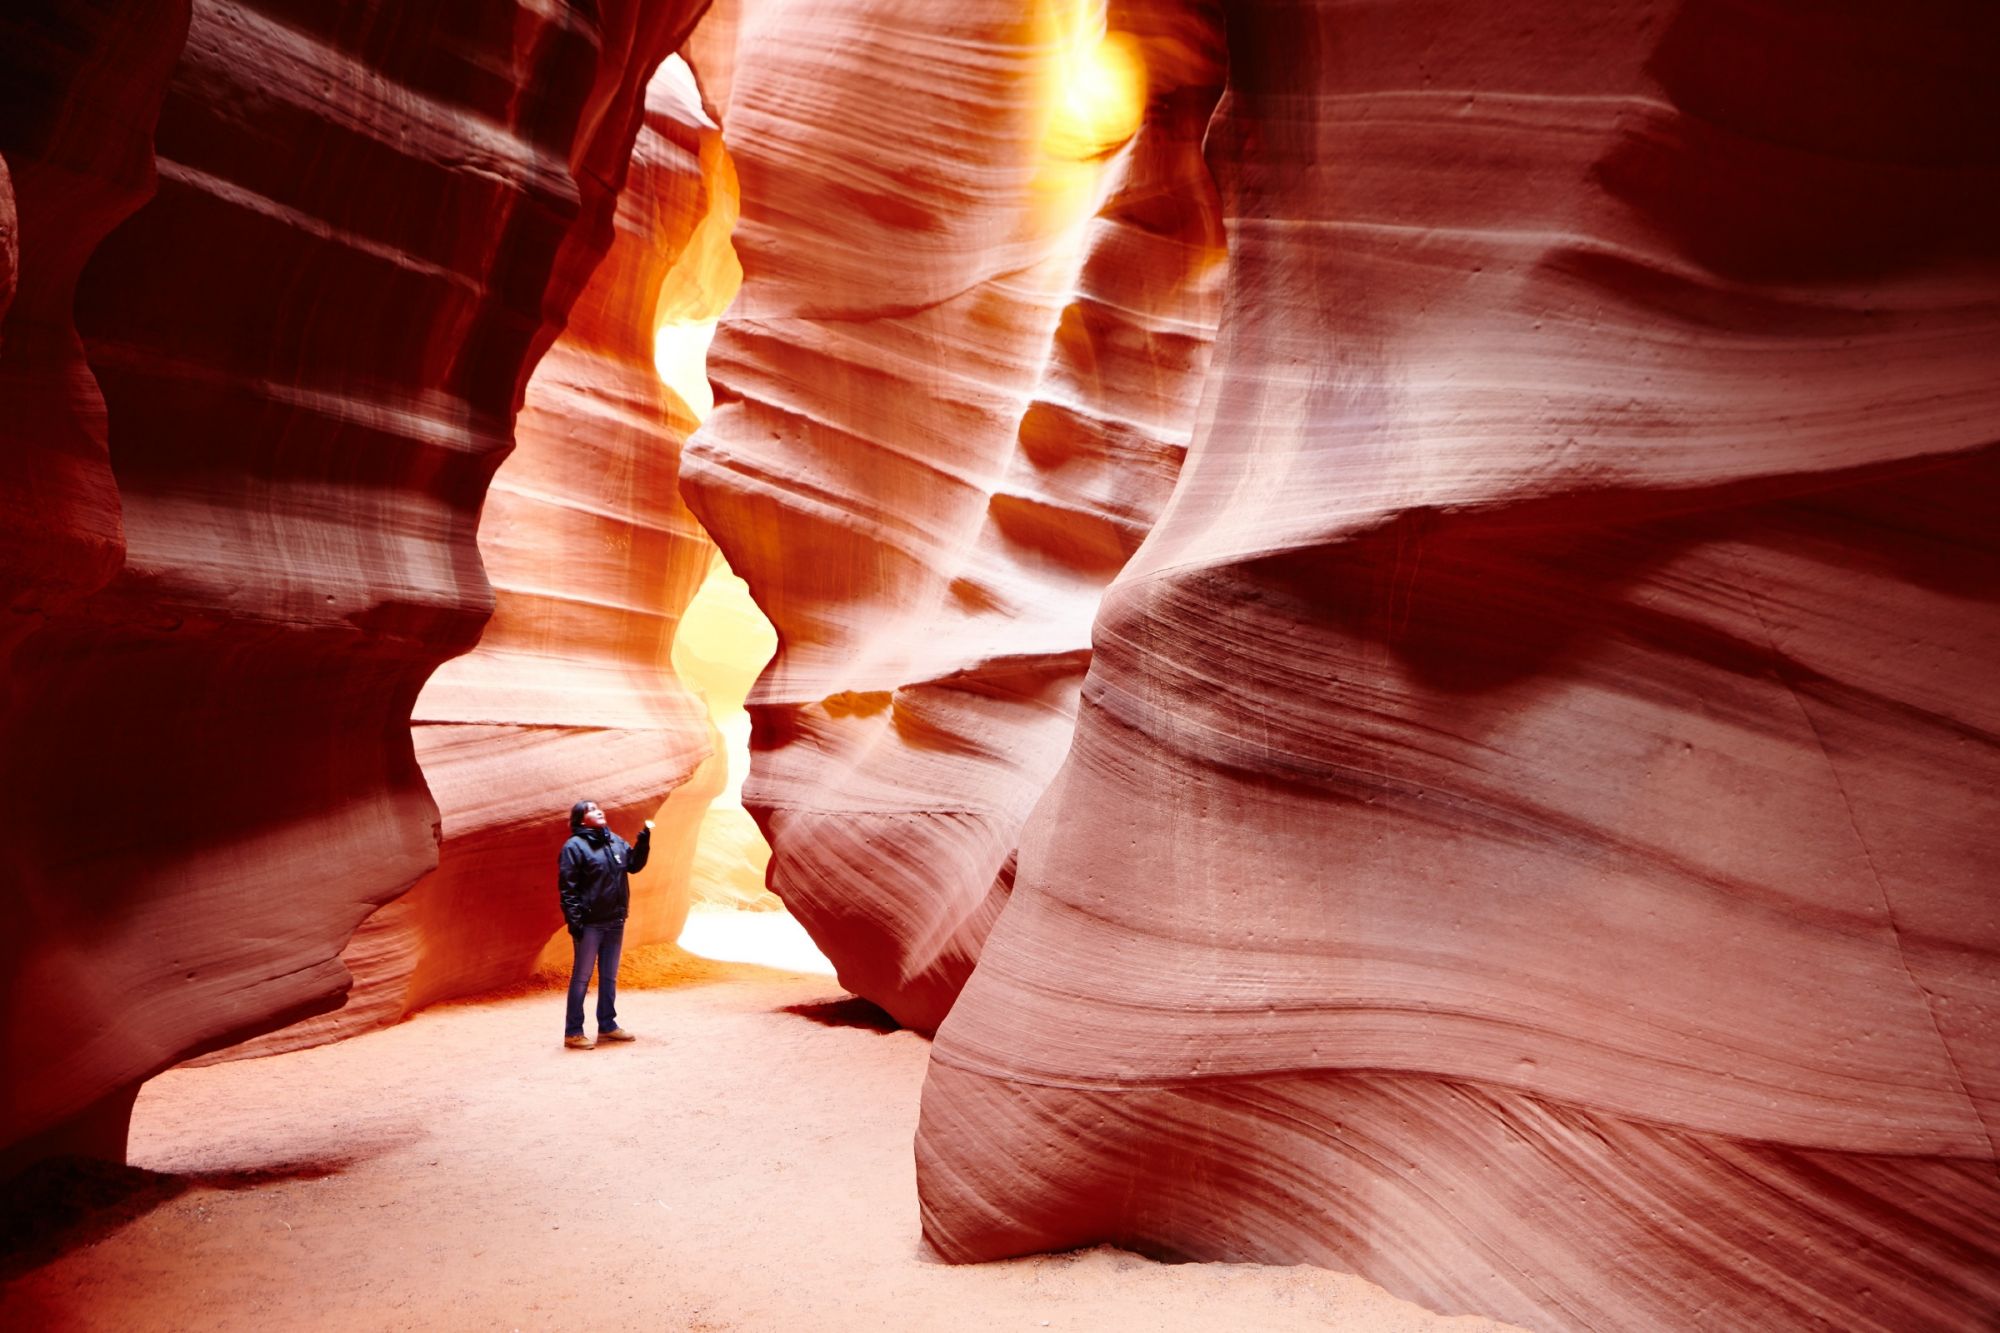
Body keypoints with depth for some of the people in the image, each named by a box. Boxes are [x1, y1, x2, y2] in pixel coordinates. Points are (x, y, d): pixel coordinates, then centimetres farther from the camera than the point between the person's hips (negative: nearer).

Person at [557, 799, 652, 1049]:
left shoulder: (616, 841, 10)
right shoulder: (574, 846, -10)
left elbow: (634, 865, 18)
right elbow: (567, 887, -13)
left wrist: (644, 839, 4)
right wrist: (573, 920, -18)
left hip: (615, 922, 7)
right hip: (590, 924, -6)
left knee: (609, 977, 15)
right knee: (581, 977, 1)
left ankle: (607, 1025, 26)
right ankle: (573, 1032, 9)